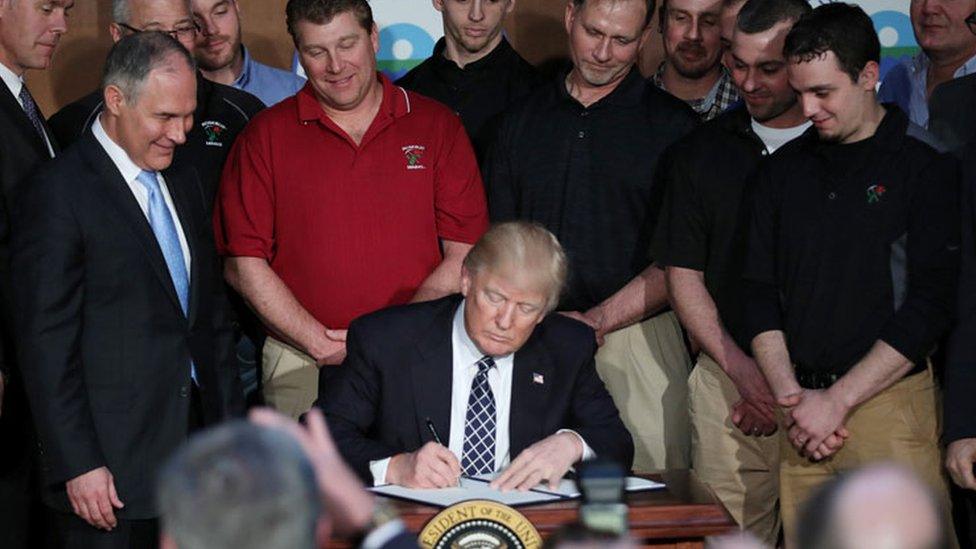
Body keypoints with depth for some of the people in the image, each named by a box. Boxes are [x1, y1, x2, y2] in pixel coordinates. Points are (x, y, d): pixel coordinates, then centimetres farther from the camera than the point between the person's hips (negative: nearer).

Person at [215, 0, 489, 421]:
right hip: (301, 366, 0)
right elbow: (243, 265, 0)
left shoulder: (436, 125, 6)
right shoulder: (266, 136, 5)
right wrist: (322, 345, -10)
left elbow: (465, 256, 1)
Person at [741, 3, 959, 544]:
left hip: (889, 401, -4)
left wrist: (837, 401, -11)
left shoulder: (927, 165, -3)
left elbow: (929, 304, -9)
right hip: (804, 416, 4)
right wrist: (790, 395, -2)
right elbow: (759, 292, 13)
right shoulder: (783, 170, 13)